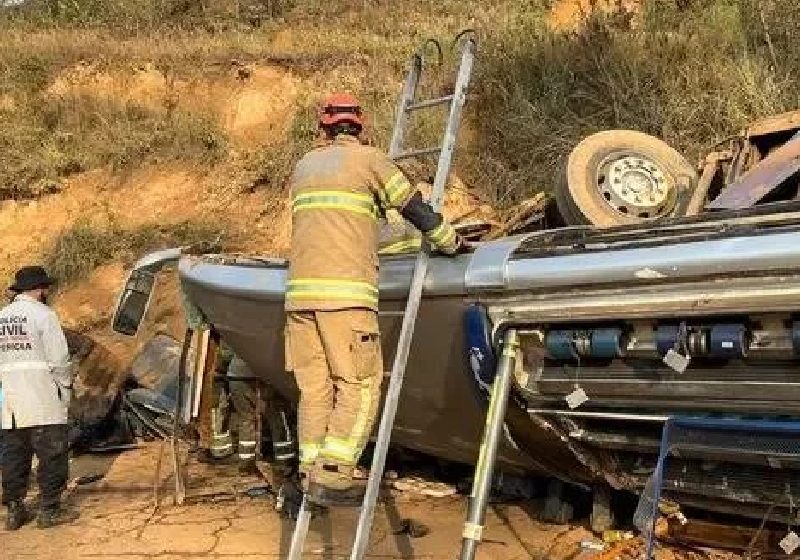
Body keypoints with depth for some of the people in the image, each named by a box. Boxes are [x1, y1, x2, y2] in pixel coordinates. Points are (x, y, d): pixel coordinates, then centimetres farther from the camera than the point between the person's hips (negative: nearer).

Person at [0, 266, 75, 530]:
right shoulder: (42, 314, -7)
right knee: (52, 454, 1)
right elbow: (59, 358, -10)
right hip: (42, 399, -7)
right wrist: (65, 385, 2)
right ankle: (49, 510, 3)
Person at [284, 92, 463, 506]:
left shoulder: (304, 165, 22)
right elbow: (415, 208, 9)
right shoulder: (367, 159, 6)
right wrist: (450, 244, 23)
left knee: (314, 387, 8)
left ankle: (312, 477, 8)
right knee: (360, 385, -2)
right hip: (345, 292, -6)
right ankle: (332, 477, -8)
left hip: (299, 291, 6)